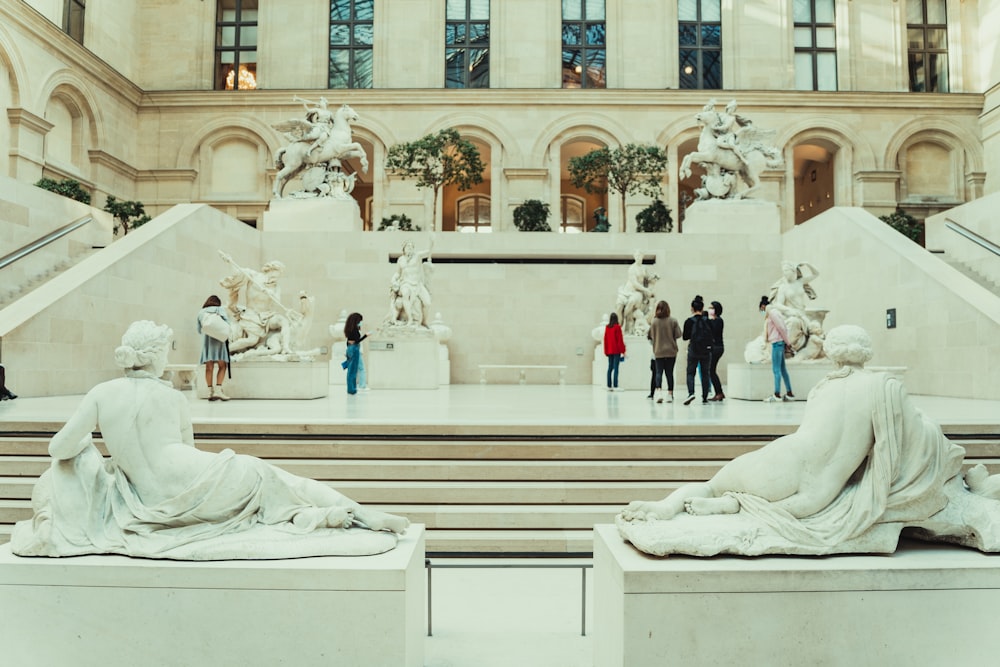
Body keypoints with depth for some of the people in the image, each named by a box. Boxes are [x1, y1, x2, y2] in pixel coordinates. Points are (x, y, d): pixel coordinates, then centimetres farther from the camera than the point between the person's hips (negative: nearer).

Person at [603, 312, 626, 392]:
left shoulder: (607, 327, 7)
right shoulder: (617, 327, -8)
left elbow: (605, 339, 10)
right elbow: (620, 339, -9)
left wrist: (606, 351, 17)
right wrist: (623, 350, -5)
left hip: (609, 351, 6)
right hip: (616, 351, -6)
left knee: (610, 368, 10)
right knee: (616, 368, -7)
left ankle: (609, 386, 10)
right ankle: (615, 386, -10)